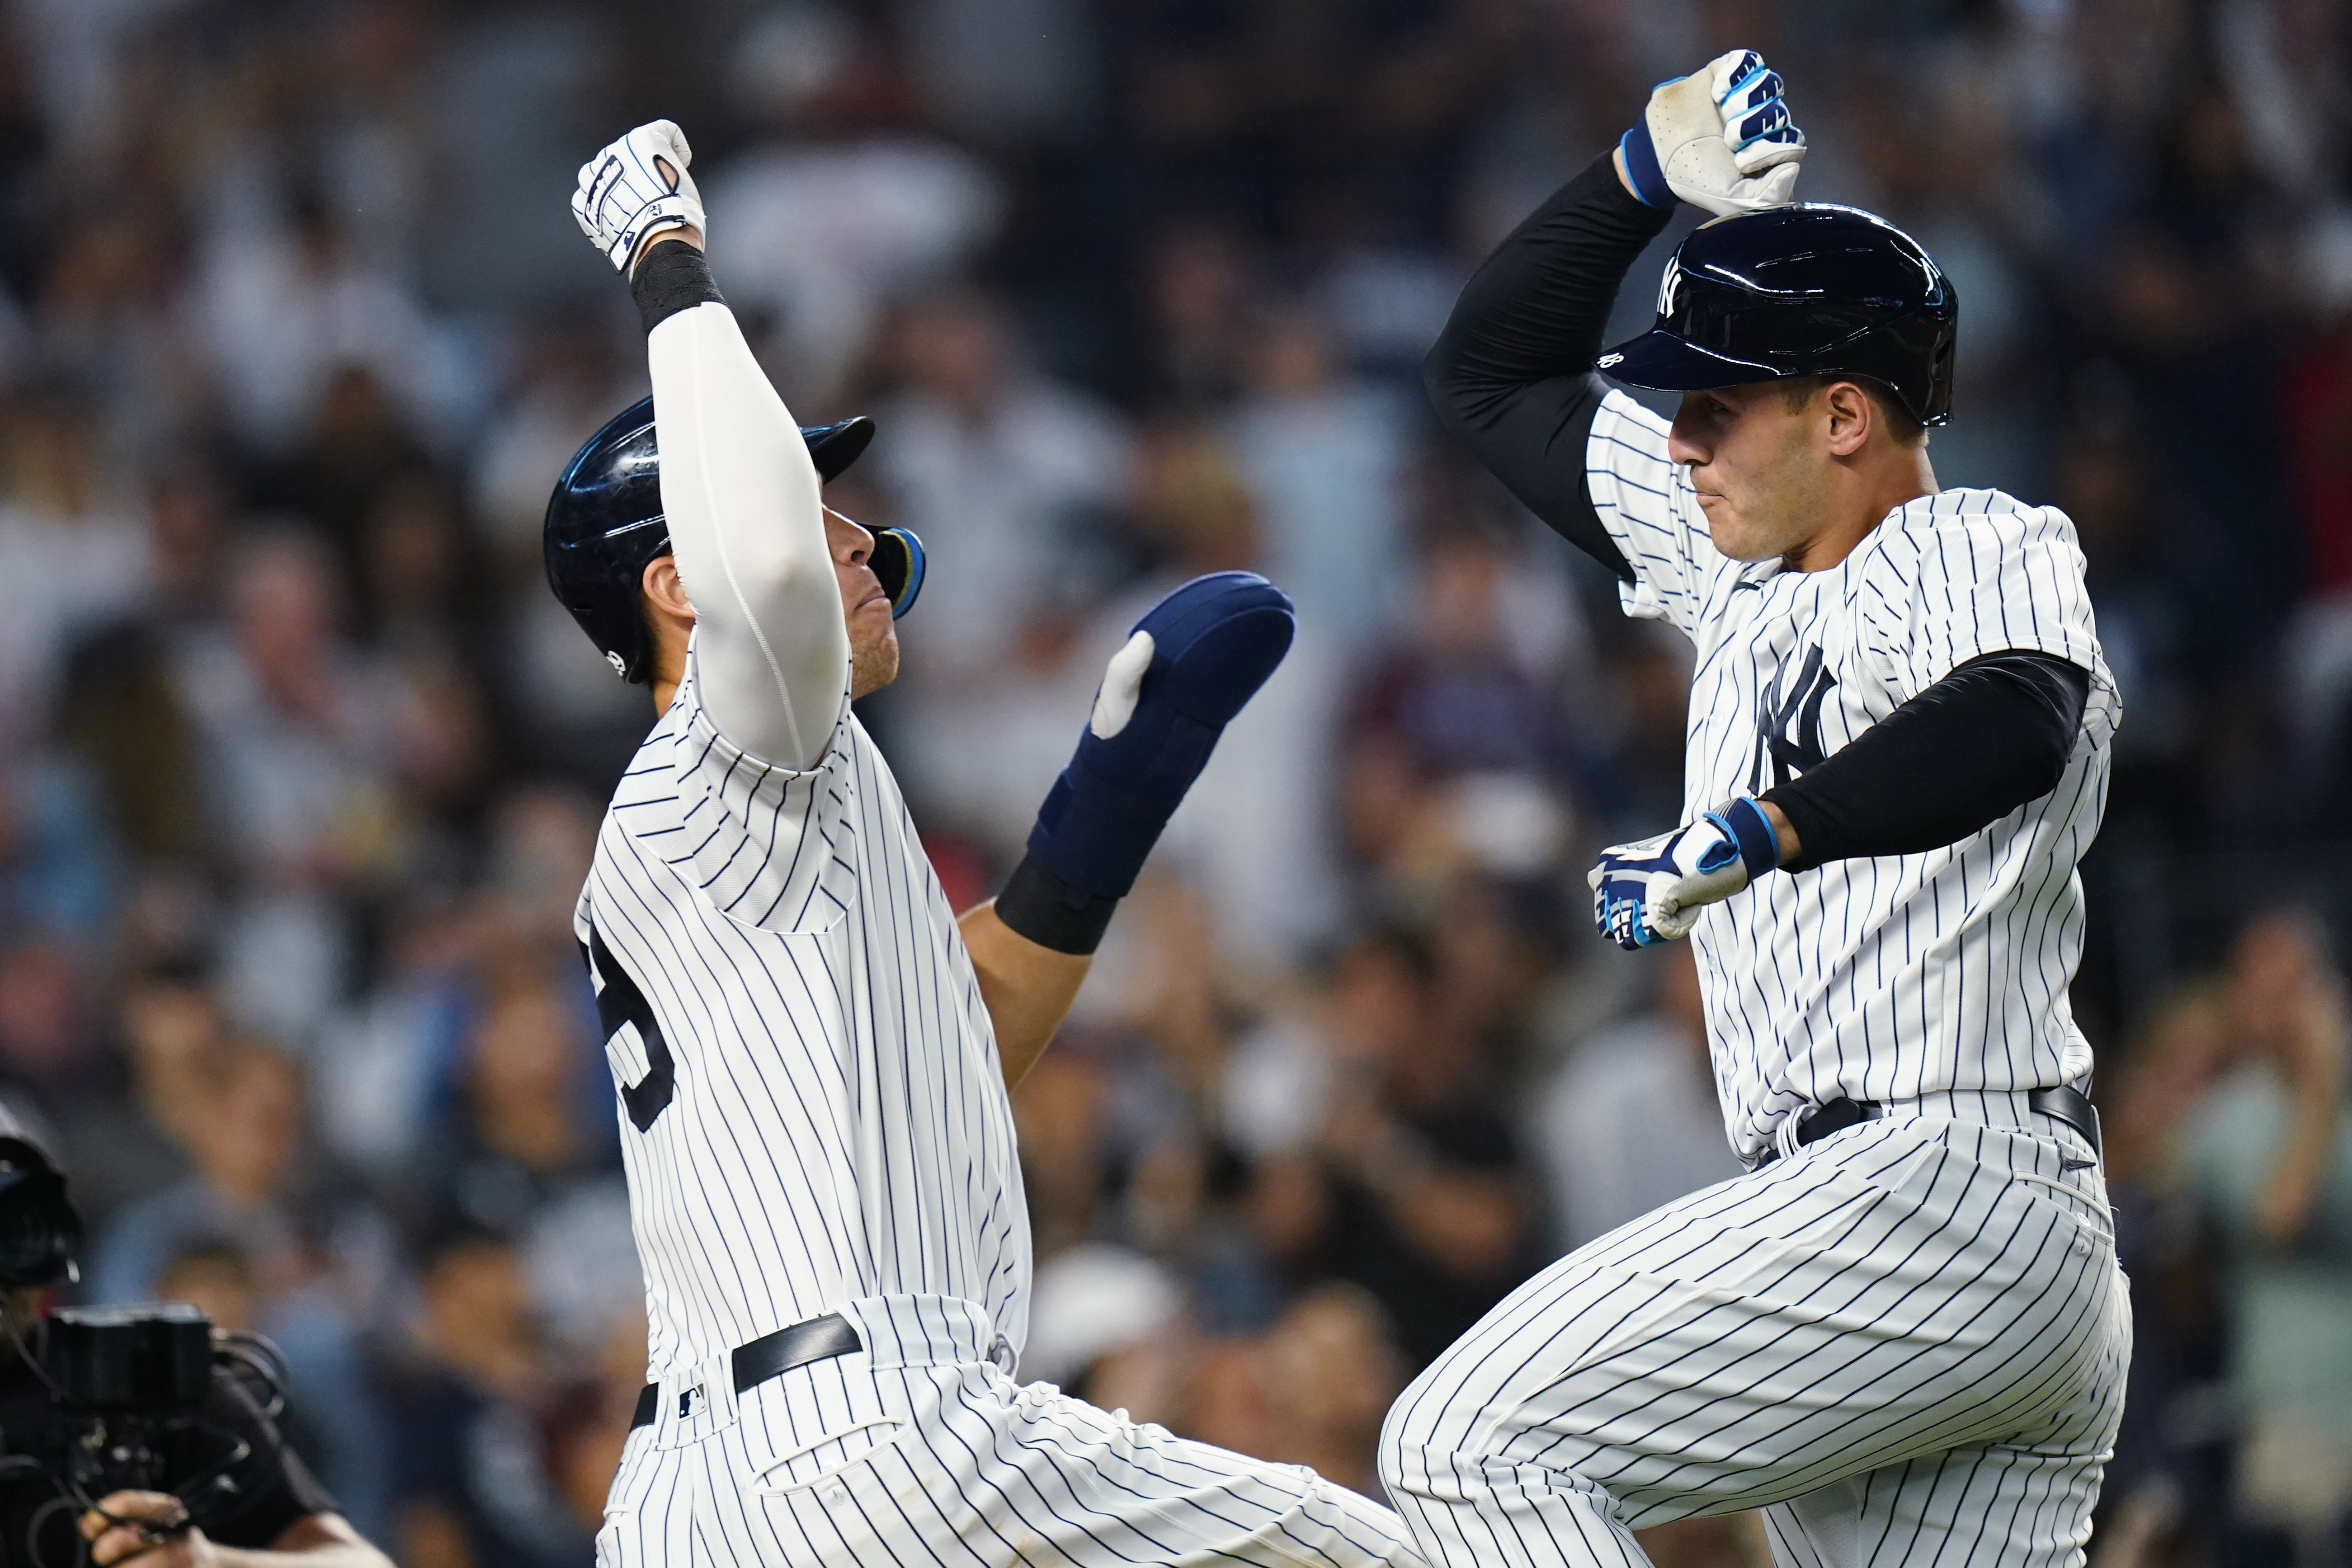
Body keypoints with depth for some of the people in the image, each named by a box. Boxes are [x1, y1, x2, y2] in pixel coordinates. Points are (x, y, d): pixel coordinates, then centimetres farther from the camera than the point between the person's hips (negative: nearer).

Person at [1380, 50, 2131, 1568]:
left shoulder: (1988, 549, -4)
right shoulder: (1744, 570, 22)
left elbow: (2016, 727, -28)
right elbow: (1496, 376, 32)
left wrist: (1755, 833, -40)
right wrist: (1642, 176, 19)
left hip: (1943, 1198, -9)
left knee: (1470, 1446, -17)